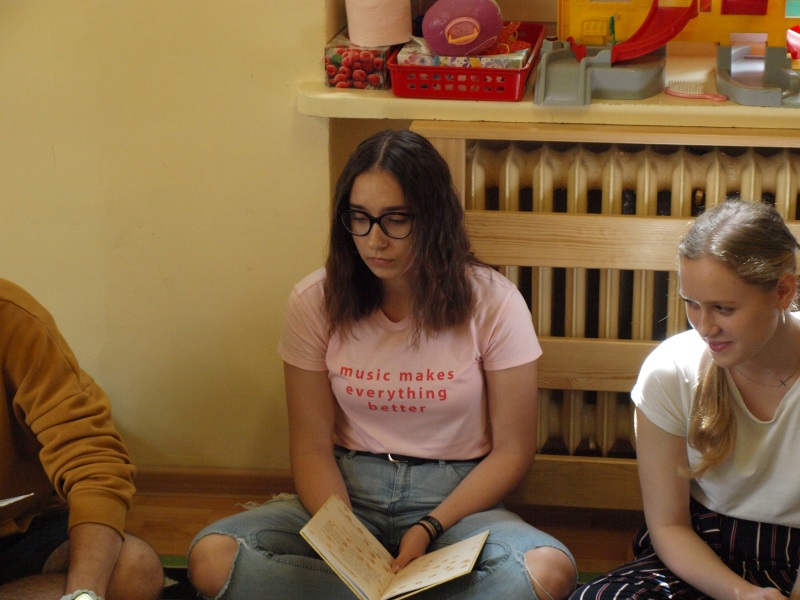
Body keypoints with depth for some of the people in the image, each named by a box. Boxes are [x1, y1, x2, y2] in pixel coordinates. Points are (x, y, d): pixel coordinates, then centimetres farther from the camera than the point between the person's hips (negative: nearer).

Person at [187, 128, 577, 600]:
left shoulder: (493, 302, -6)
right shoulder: (315, 301, -2)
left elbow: (511, 451, -3)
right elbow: (313, 446, -1)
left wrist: (430, 529, -16)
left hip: (455, 498, -1)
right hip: (347, 492, 1)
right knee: (211, 557, -27)